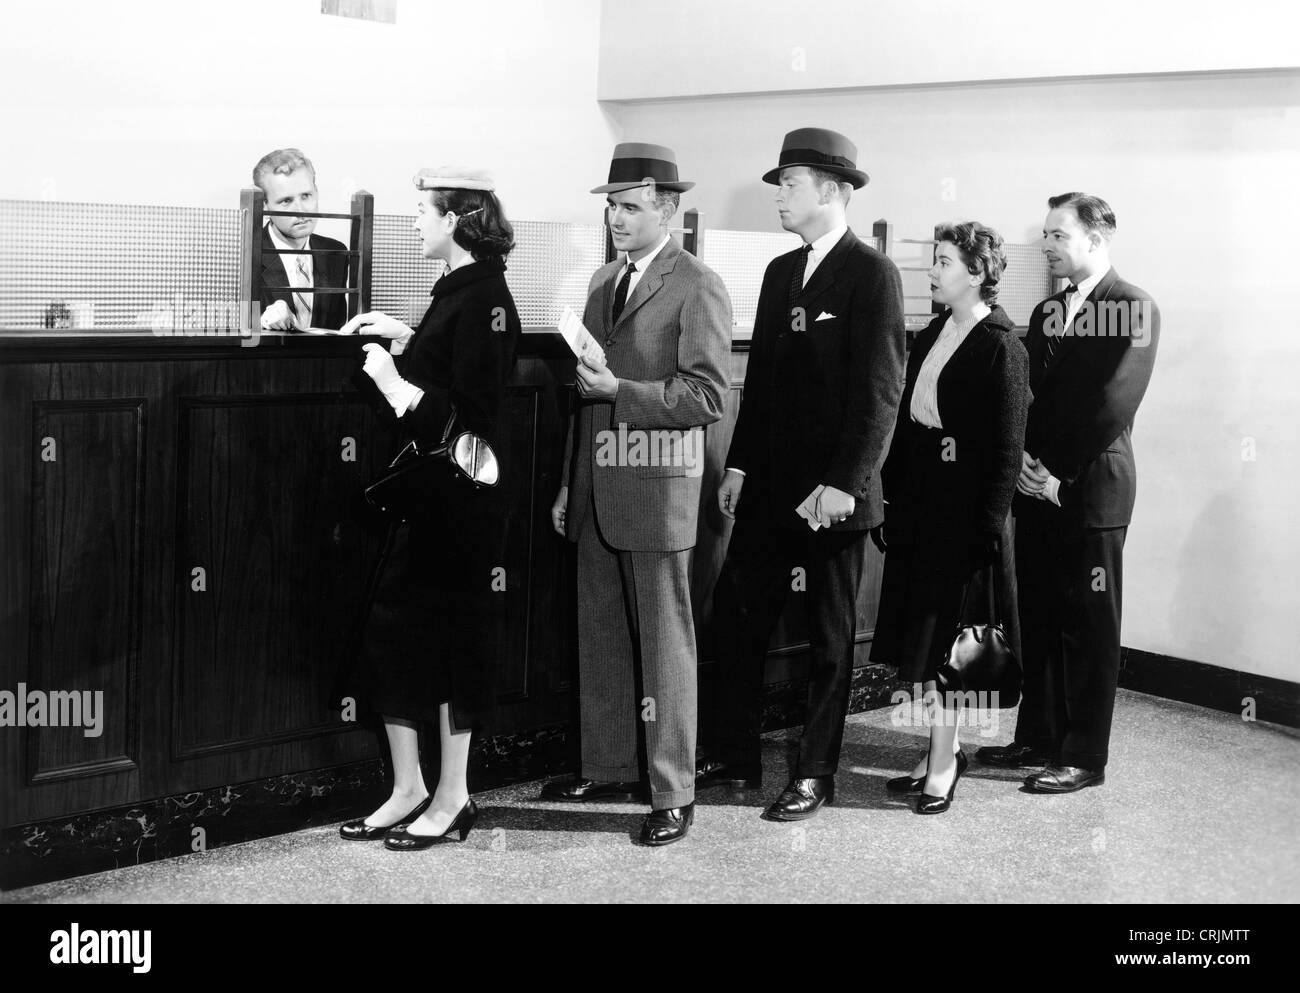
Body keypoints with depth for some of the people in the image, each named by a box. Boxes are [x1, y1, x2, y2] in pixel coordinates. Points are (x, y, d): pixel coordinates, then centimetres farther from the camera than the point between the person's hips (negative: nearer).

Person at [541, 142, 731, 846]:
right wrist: (569, 483, 18)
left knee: (663, 642, -1)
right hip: (596, 489, 7)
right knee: (600, 636, 13)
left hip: (656, 486, -7)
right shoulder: (604, 280, 16)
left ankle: (672, 793, 7)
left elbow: (705, 397, -14)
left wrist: (619, 391, -22)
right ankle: (609, 768, 26)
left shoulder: (697, 286, -8)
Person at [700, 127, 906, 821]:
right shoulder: (780, 271, 13)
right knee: (735, 619, 8)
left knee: (830, 636, 6)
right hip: (768, 485, 7)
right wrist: (739, 464, 11)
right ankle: (736, 758, 22)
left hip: (832, 495, -7)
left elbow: (879, 391, -15)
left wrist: (845, 482, -19)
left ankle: (814, 776, 17)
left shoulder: (872, 275, -10)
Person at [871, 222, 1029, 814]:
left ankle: (942, 765, 7)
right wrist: (892, 497, 7)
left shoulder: (1001, 348, -11)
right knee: (920, 638, 11)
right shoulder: (930, 337, 11)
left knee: (941, 638, -3)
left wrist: (990, 527, -17)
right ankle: (943, 748, 23)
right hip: (918, 506, 7)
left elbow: (1007, 448, -14)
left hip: (964, 509, -7)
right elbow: (905, 423, 11)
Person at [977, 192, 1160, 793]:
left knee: (1088, 625, 0)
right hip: (1038, 488, 7)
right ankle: (1038, 738, 22)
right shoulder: (1047, 311, 17)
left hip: (1090, 489, -7)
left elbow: (1112, 404, -14)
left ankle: (1084, 756, 8)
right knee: (1036, 618, 11)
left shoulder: (1134, 308, -6)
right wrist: (1020, 458, -2)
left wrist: (1059, 472, -14)